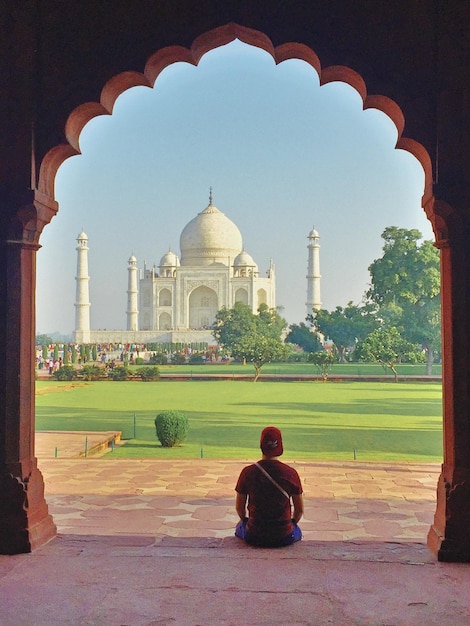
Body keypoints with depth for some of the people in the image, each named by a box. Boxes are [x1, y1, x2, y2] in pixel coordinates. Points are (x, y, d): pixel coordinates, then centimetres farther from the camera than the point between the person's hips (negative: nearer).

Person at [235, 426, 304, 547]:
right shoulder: (291, 473, -10)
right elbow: (299, 510, 1)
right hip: (284, 537, 0)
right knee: (297, 531, 35)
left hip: (254, 536, 0)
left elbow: (239, 507, 2)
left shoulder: (247, 472, -9)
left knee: (240, 527, 34)